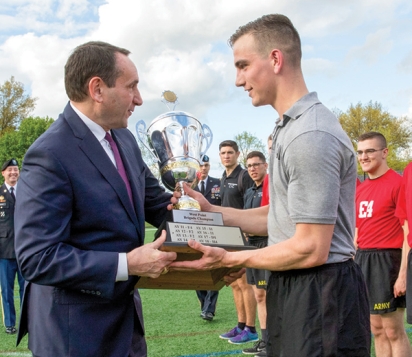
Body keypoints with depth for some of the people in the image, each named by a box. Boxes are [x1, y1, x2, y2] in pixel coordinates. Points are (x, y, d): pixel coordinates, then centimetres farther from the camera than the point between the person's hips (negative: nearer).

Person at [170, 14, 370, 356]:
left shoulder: (310, 135, -21)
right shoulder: (291, 128, 12)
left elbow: (311, 249, -22)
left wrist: (228, 259, -14)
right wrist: (211, 211, 10)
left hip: (320, 296, -10)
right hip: (293, 289, 10)